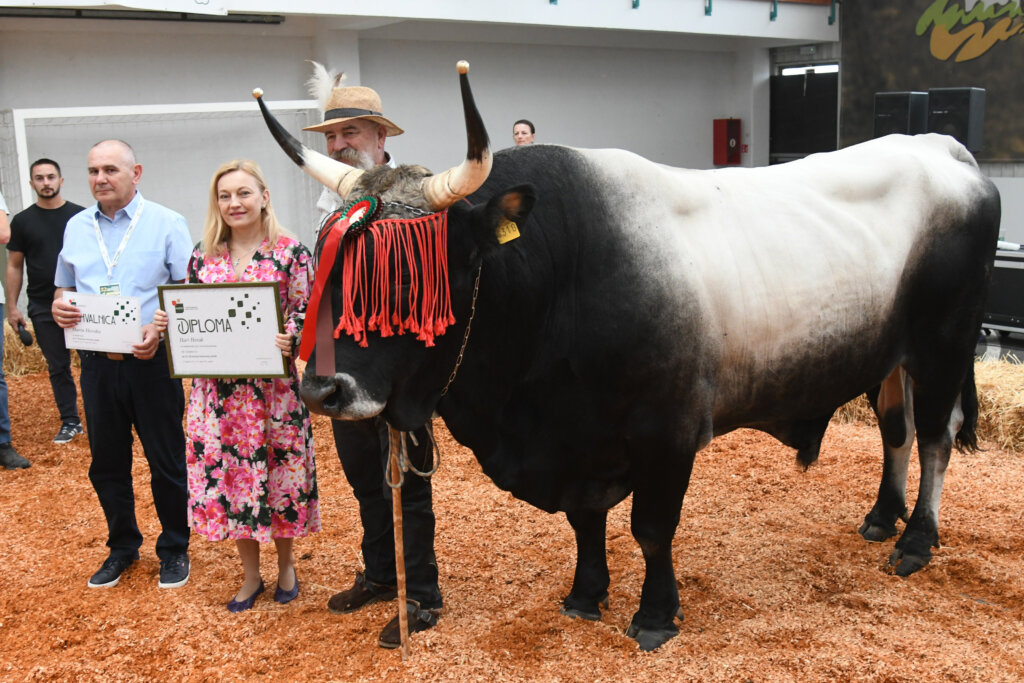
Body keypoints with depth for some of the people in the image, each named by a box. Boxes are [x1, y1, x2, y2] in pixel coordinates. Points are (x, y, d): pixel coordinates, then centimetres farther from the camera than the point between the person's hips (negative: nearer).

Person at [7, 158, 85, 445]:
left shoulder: (79, 216, 2)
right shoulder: (23, 221, 5)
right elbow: (14, 267, 7)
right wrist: (12, 308, 2)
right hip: (43, 309, 1)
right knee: (58, 367, 8)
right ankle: (70, 422, 18)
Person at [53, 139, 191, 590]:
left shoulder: (166, 223, -2)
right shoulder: (76, 227, 11)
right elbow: (62, 289, 20)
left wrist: (161, 327, -23)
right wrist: (58, 307, -4)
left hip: (151, 361, -4)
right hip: (97, 362, 4)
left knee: (166, 461, 4)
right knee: (106, 463, 13)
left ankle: (174, 549, 21)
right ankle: (122, 547, 31)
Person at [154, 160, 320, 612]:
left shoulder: (290, 251, -4)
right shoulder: (203, 256, 8)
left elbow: (307, 314, -6)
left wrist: (289, 338, -25)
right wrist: (167, 322, -6)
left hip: (273, 385, -4)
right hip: (217, 387, 4)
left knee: (277, 471, 6)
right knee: (225, 473, 9)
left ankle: (285, 564, 30)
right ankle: (250, 575, 27)